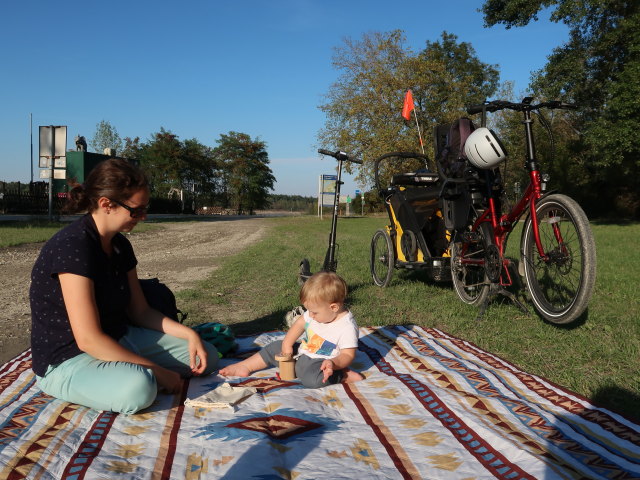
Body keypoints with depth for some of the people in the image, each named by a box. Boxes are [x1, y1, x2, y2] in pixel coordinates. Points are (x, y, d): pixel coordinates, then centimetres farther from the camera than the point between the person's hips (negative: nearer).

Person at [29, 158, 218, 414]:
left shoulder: (120, 245, 2)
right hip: (67, 360, -8)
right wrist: (157, 371, -23)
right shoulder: (72, 246, -24)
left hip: (118, 341, 8)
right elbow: (88, 339, -28)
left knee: (207, 356, 4)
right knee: (138, 388, -39)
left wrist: (189, 334, -5)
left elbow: (140, 311, 9)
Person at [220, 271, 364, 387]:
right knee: (275, 348, 7)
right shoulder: (317, 312, -6)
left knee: (311, 379, -38)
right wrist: (287, 344, -2)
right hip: (302, 352, 8)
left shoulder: (347, 327, -25)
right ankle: (244, 366, 20)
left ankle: (345, 375, -17)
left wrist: (334, 364, -40)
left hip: (320, 363, -8)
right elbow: (299, 323, 8)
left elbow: (348, 354, -20)